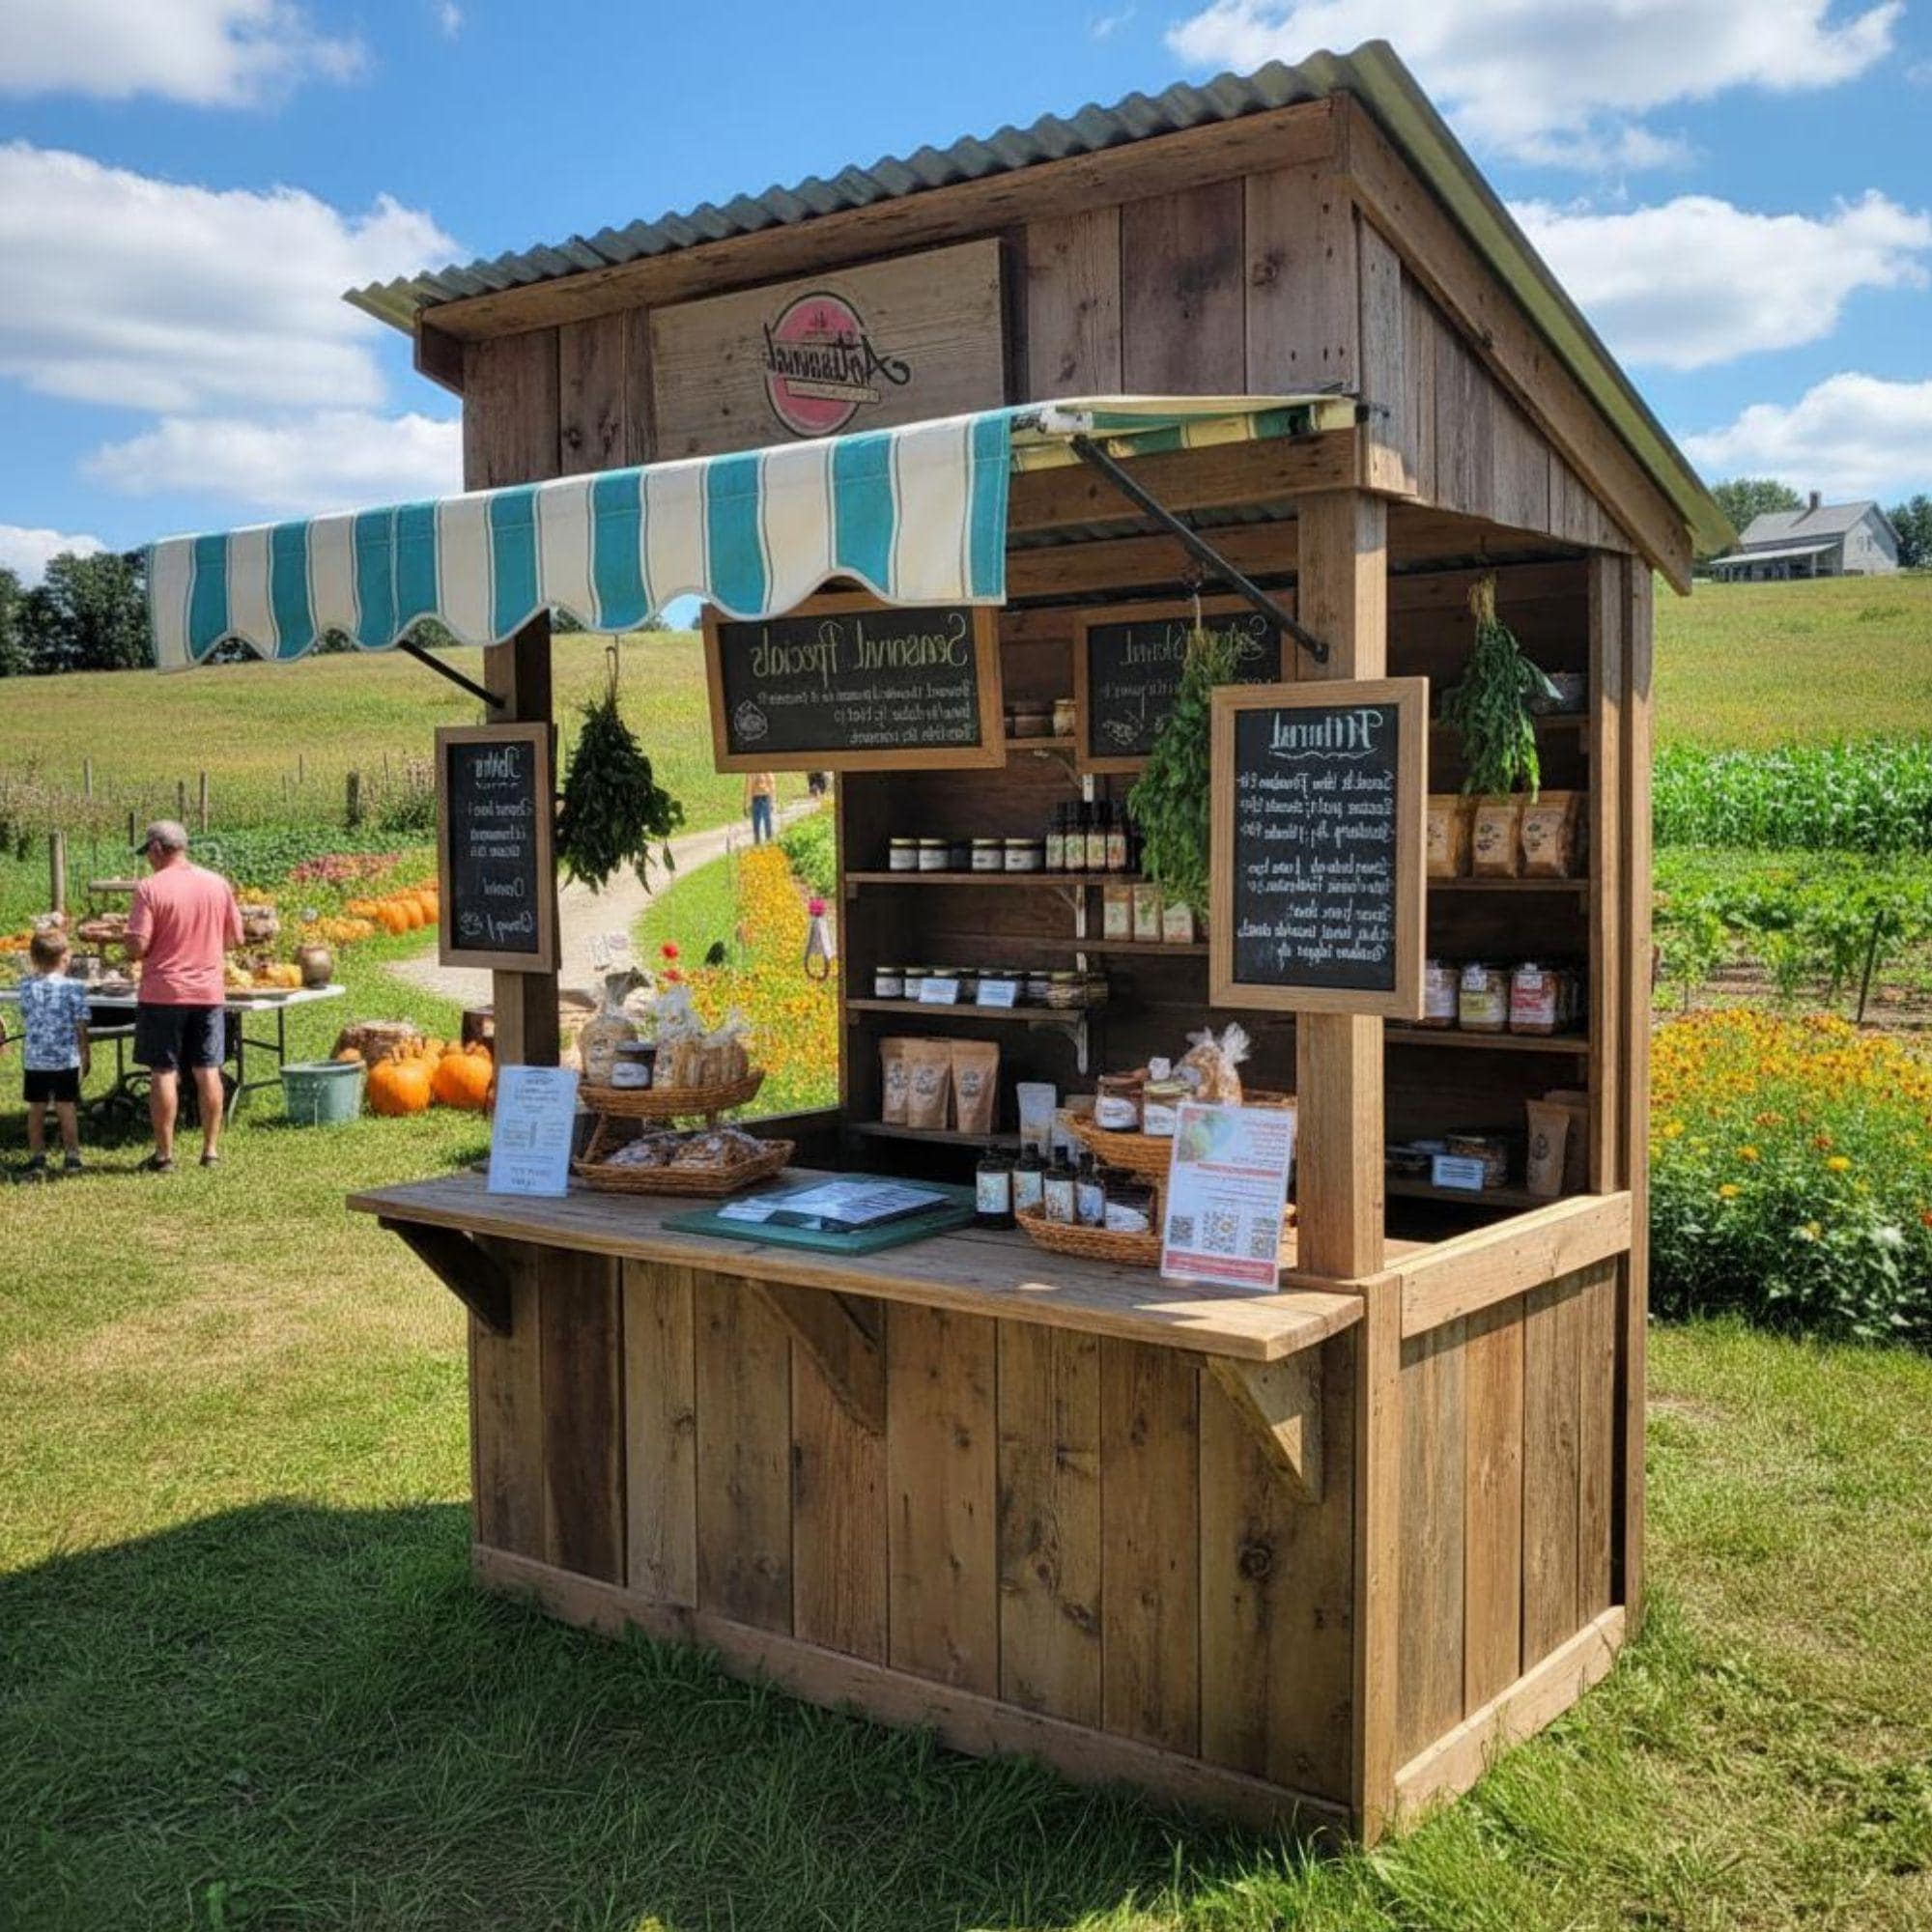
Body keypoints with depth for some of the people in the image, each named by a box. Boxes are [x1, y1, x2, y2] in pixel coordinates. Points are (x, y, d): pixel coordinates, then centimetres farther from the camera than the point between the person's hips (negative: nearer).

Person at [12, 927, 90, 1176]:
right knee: (66, 1108, 5)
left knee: (36, 1109, 9)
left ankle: (36, 1157, 13)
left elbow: (25, 1018, 13)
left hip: (34, 1060, 2)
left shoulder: (27, 986, -1)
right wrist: (86, 1057, 5)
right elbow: (80, 1027, -7)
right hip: (66, 1060, -2)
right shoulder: (73, 987, -10)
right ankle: (71, 1156, 9)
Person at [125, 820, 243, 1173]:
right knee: (208, 1071, 9)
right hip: (209, 991, 4)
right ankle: (211, 1150, 12)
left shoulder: (150, 888, -11)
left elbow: (137, 948, -15)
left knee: (163, 1073, 4)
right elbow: (234, 938, 9)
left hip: (163, 992, -4)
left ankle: (164, 1154, 8)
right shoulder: (218, 885, 2)